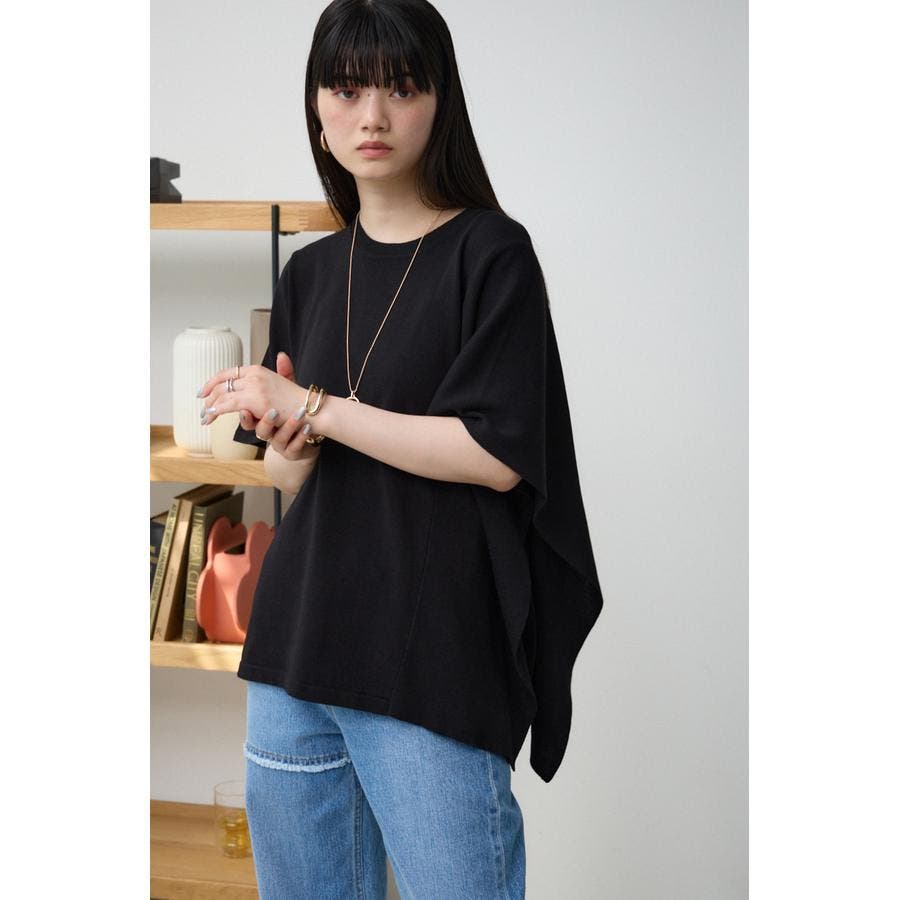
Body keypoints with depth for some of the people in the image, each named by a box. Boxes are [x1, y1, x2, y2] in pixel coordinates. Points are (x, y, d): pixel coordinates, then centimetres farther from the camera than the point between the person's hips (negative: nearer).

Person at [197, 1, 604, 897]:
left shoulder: (490, 251, -5)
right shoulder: (310, 272, 11)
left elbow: (497, 454, -15)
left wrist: (311, 407, -12)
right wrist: (292, 443, -7)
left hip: (436, 657, -5)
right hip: (299, 641, 6)